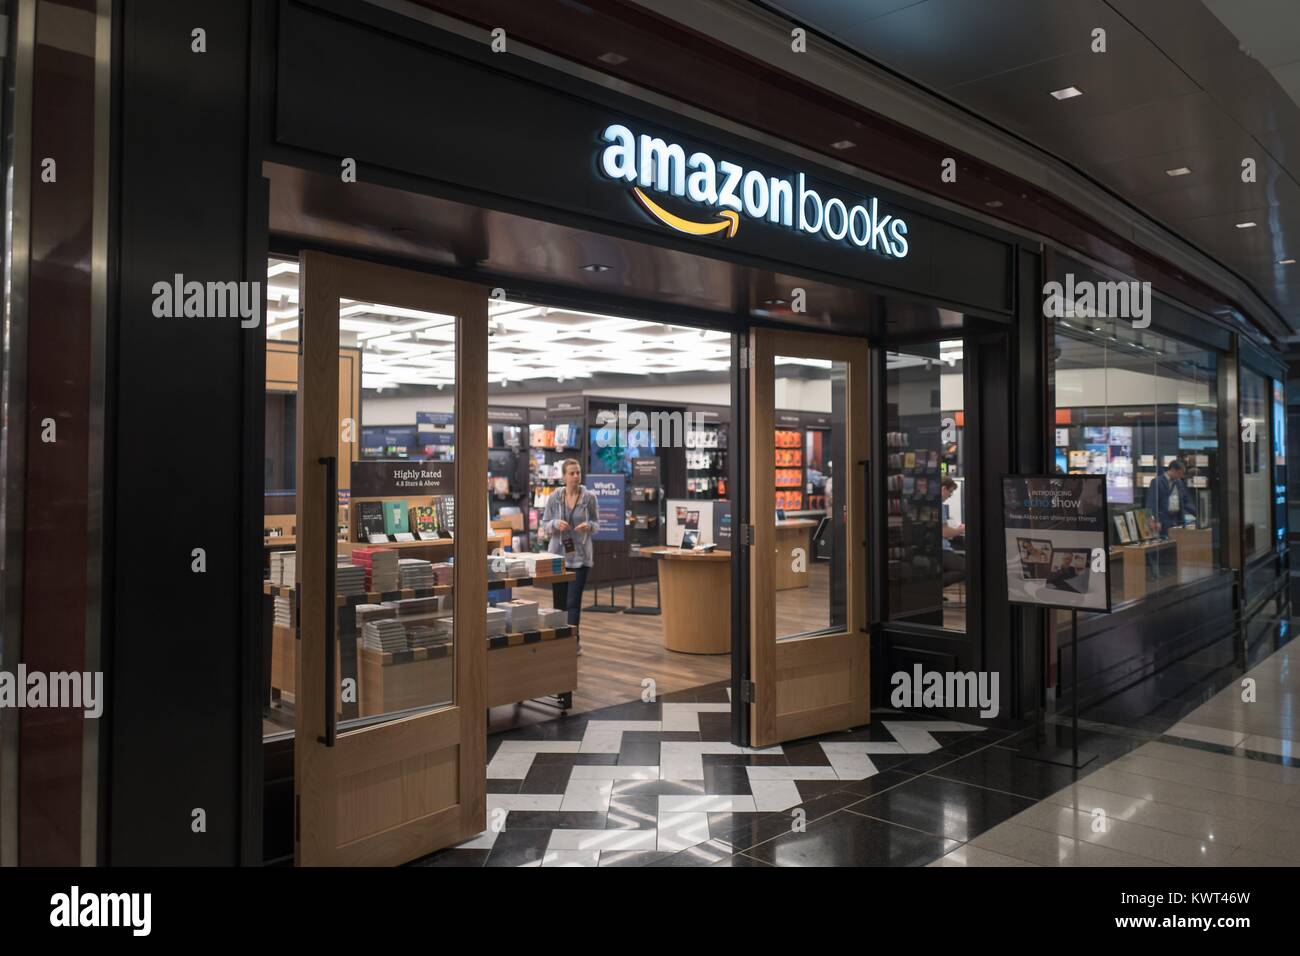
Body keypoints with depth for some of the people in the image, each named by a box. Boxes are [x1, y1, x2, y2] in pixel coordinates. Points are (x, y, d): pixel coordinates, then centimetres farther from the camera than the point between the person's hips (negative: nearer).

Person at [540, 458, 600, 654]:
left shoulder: (589, 497, -3)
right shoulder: (554, 497, -1)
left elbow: (597, 525, 4)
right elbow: (544, 526, 3)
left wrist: (588, 526, -19)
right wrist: (556, 523, -18)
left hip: (580, 555, -2)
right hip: (558, 554, 2)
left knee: (573, 601, -6)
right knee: (559, 601, 9)